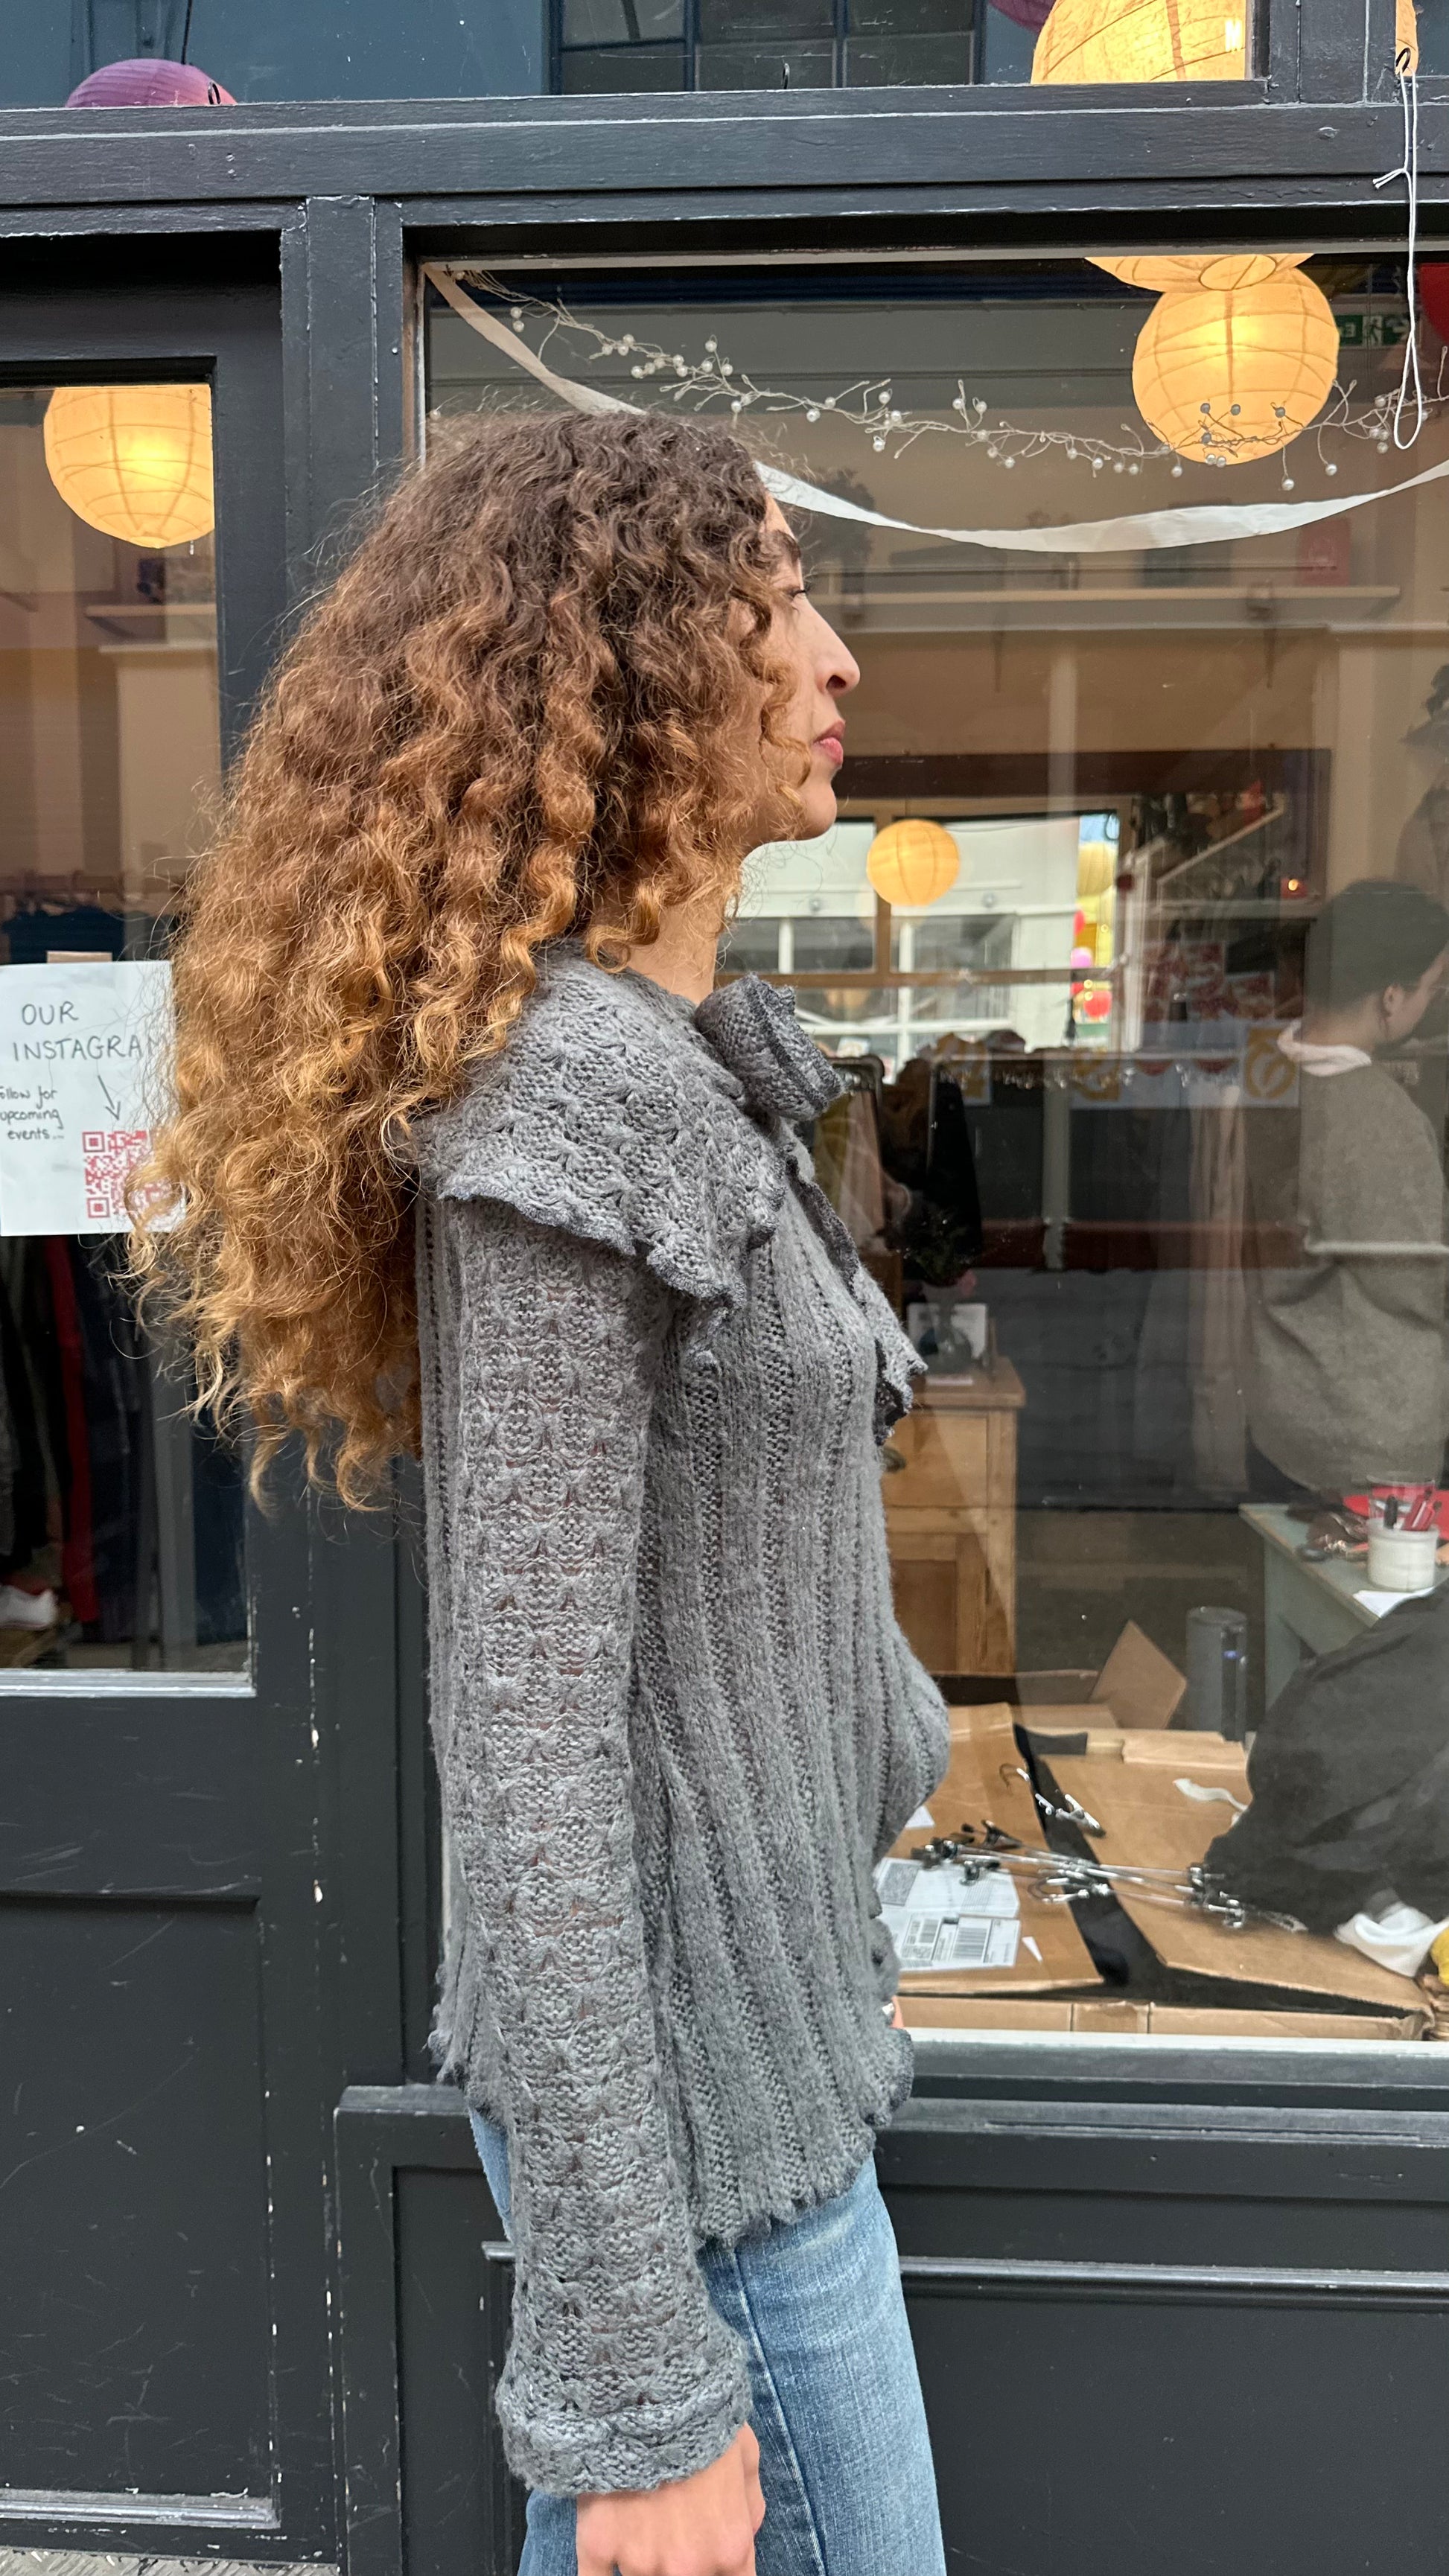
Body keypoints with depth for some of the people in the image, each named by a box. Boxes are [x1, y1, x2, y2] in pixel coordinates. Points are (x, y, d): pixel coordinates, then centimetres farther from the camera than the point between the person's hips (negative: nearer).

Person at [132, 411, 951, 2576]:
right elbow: (532, 1763, -25)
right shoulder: (561, 1105, -24)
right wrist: (642, 2392, -19)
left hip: (762, 2002, 9)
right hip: (676, 2090, -8)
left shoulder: (687, 1071, 6)